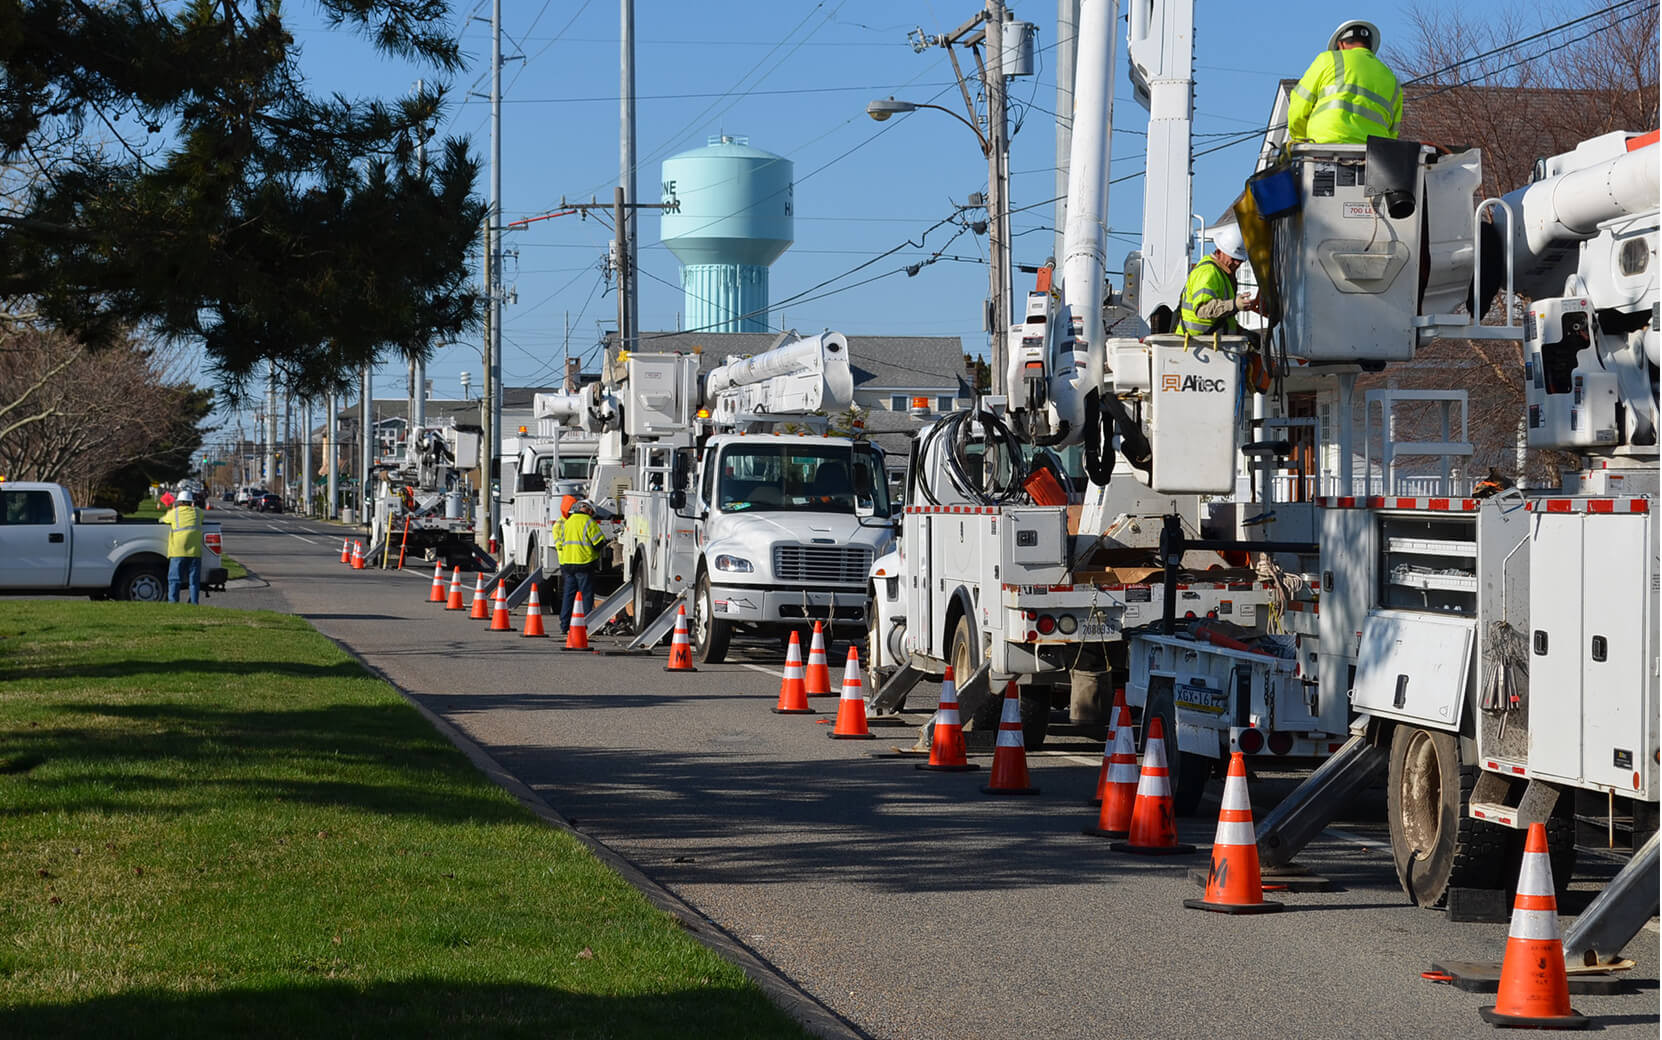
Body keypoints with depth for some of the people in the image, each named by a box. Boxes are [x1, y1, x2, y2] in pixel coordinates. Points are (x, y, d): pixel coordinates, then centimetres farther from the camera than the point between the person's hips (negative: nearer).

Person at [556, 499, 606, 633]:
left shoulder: (567, 522, 14)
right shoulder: (588, 522, -8)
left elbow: (560, 544, 19)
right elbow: (599, 542, -9)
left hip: (567, 563, 6)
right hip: (583, 563, -6)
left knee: (568, 595, 10)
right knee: (587, 595, -2)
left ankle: (564, 625, 10)